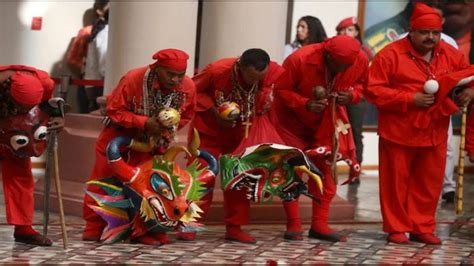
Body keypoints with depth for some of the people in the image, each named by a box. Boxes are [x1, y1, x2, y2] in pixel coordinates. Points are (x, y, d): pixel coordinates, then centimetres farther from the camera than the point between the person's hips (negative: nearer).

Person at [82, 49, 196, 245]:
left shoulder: (188, 87, -21)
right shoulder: (133, 79, -32)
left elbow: (186, 116, -3)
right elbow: (114, 111, -25)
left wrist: (168, 128, -23)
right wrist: (144, 122, -36)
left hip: (153, 138, 2)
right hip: (120, 131, -2)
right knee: (103, 175, -1)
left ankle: (147, 230, 3)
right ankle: (94, 227, 9)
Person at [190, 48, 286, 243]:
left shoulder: (274, 73, -24)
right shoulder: (217, 70, -30)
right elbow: (194, 90, -13)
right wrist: (214, 112, -23)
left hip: (242, 132, 3)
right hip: (209, 129, -3)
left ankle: (234, 227, 10)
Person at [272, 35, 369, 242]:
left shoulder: (361, 60, -21)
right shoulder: (299, 60, -32)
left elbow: (362, 84, -1)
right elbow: (281, 90, -20)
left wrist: (352, 95, -24)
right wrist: (306, 104, -34)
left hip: (328, 122, 3)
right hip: (293, 119, -3)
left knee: (326, 169, 3)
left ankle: (319, 223, 10)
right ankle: (294, 223, 6)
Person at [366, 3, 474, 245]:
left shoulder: (451, 55, 4)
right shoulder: (390, 55, -10)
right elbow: (373, 90, -13)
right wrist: (410, 100, -19)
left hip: (434, 133, 4)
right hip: (399, 132, -4)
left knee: (429, 183, 9)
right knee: (396, 182, 4)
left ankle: (422, 228, 19)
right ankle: (397, 229, 15)